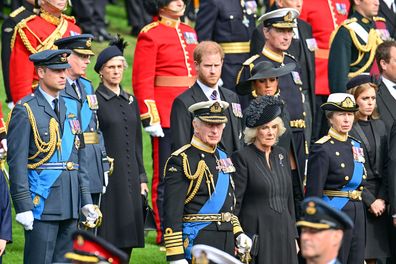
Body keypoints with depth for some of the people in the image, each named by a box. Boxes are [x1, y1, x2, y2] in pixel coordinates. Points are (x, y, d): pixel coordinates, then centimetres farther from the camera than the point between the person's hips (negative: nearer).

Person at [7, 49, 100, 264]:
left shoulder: (70, 107, 15)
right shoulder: (25, 111, -7)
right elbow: (17, 162, -11)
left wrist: (86, 200, 14)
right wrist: (23, 206, -16)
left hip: (70, 205, 7)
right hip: (42, 204, -7)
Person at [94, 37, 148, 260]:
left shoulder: (130, 101, 14)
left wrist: (141, 177, 14)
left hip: (130, 178, 6)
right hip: (106, 177, -6)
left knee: (127, 238, 5)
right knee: (107, 238, -7)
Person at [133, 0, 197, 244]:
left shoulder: (189, 33, 15)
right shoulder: (151, 35, -6)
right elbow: (142, 81, -10)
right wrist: (150, 119, -16)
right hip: (166, 116, -7)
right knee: (165, 175, -1)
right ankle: (165, 233, 4)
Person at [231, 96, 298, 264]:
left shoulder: (282, 155, 12)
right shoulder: (242, 157, -6)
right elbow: (234, 203, -7)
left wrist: (293, 236, 15)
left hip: (283, 233, 6)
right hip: (257, 235, -6)